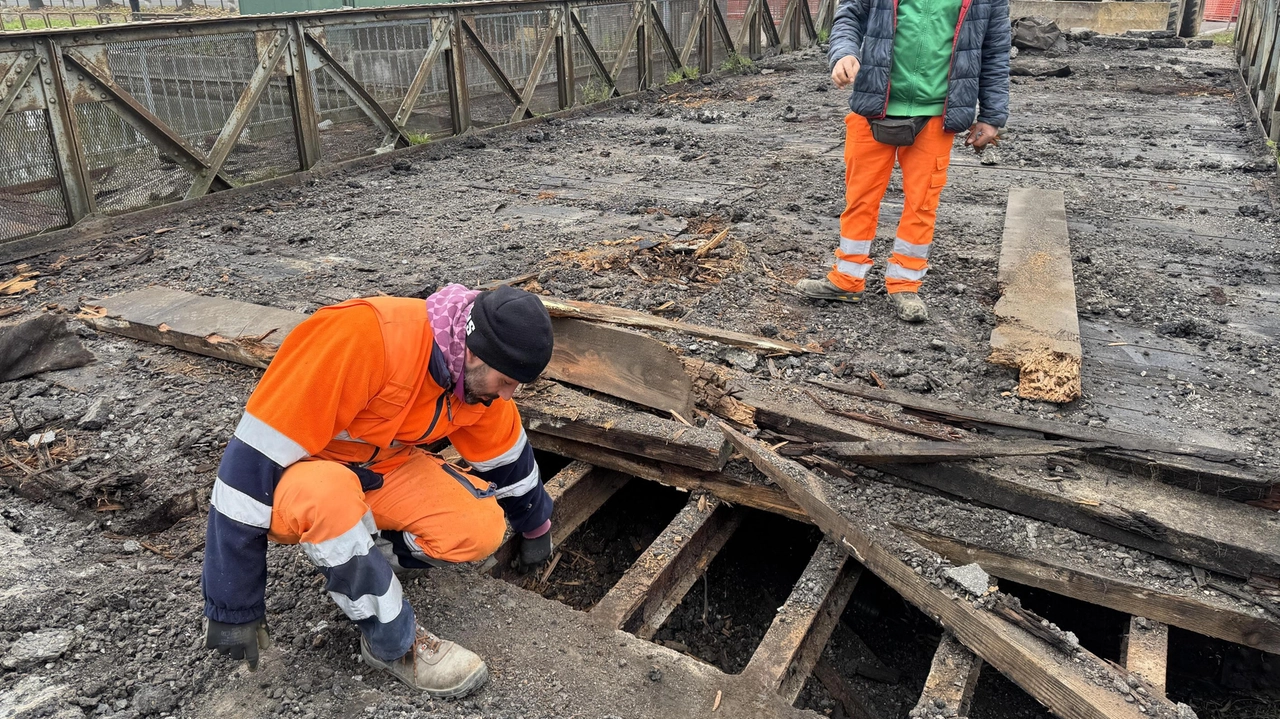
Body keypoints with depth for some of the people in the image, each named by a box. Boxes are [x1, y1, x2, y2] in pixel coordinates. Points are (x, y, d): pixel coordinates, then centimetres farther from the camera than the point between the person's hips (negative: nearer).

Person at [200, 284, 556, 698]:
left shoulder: (478, 373, -13)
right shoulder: (363, 337, -36)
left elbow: (507, 456, 7)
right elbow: (256, 455, -33)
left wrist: (535, 525, 23)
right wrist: (233, 605, -28)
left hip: (383, 470, 5)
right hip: (296, 476, -5)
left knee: (482, 531, -16)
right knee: (328, 494, -39)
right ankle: (393, 643, -17)